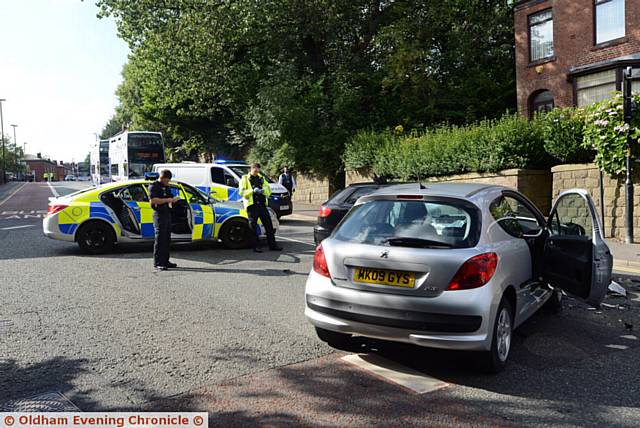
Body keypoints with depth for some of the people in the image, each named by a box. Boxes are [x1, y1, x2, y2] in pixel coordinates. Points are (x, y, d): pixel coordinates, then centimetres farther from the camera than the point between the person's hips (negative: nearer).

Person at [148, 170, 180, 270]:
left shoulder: (166, 187, 19)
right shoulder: (153, 186, -5)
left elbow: (170, 199, 26)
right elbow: (154, 200, -18)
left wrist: (173, 200, 3)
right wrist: (167, 200, -17)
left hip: (167, 214, 8)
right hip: (159, 214, -8)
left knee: (167, 239, 10)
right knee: (160, 239, -9)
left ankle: (165, 261, 16)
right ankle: (157, 263, -6)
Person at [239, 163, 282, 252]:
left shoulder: (261, 178, 18)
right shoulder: (245, 178, 5)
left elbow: (269, 190, 11)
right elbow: (242, 192, -7)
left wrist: (263, 190, -11)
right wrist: (252, 191, -21)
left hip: (262, 205, 4)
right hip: (252, 205, -4)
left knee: (269, 225, 3)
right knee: (253, 226, -2)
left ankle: (272, 245, 9)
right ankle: (256, 246, 5)